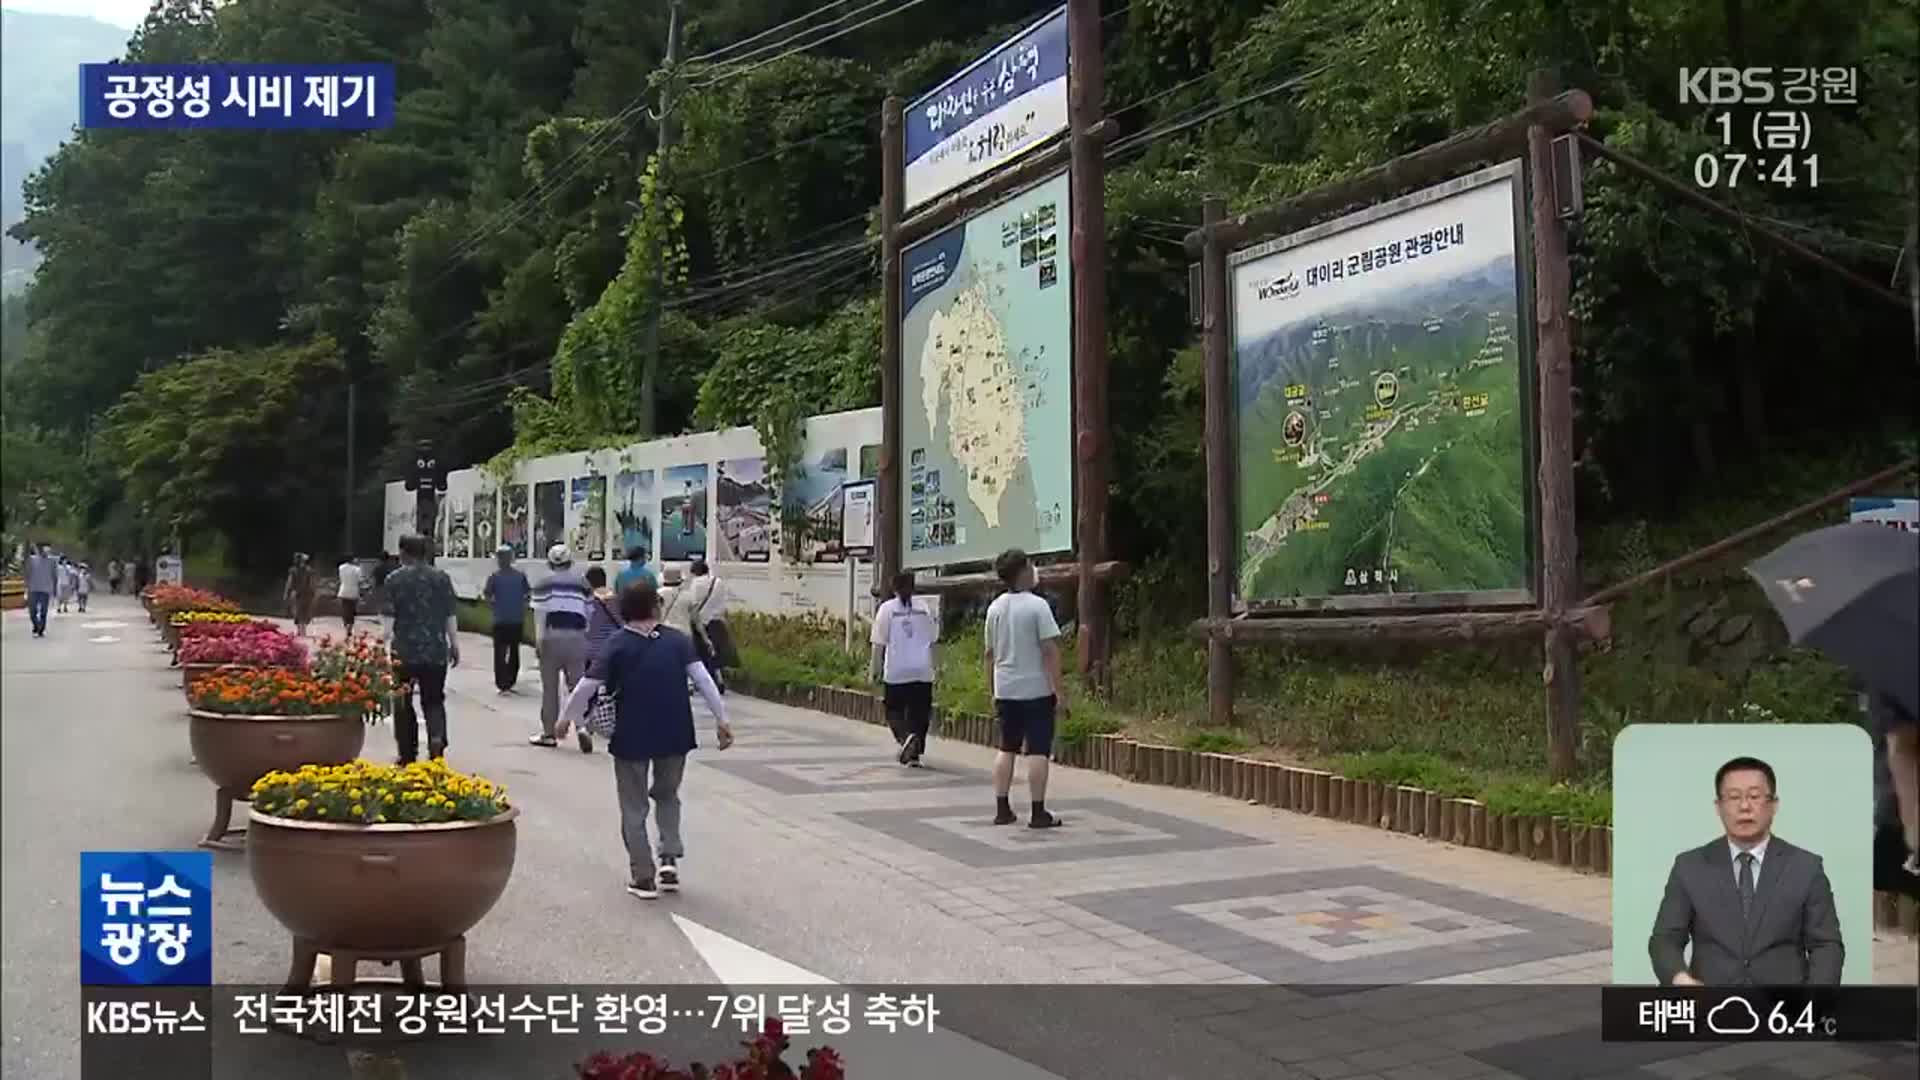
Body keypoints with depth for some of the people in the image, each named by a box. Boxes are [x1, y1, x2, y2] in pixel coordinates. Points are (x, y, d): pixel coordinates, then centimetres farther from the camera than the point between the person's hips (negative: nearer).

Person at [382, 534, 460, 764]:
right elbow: (451, 616, 4)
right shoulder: (442, 578, 4)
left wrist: (387, 643, -3)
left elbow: (389, 617, -7)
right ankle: (437, 741, -15)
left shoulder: (394, 579, -2)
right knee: (434, 701, 10)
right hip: (436, 651, 2)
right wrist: (454, 645, 12)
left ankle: (408, 755, 11)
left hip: (405, 651, -2)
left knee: (403, 703, 11)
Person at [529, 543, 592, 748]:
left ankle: (549, 733, 12)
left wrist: (538, 639, -7)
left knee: (550, 687, 7)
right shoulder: (582, 582, 9)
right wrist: (589, 638, 15)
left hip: (552, 635, -1)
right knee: (577, 683, 7)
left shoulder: (544, 582, 3)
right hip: (576, 637, 1)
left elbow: (539, 613, -6)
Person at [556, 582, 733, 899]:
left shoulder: (617, 645, -4)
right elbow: (702, 677, -7)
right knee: (667, 795, 23)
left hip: (631, 736, -2)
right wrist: (721, 718, -4)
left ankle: (643, 876, 11)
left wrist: (566, 717, 6)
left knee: (634, 807, 11)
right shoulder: (677, 640, 0)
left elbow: (588, 685, -7)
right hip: (674, 734, 2)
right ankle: (670, 858, 6)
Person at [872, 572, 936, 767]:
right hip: (923, 671, 2)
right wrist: (932, 667, 21)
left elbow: (879, 644, -4)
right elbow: (932, 641, 11)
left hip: (896, 672, -2)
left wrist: (876, 670, 2)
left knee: (894, 711, 9)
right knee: (919, 713, 9)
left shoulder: (887, 609, -2)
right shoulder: (924, 609, 6)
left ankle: (906, 736, -18)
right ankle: (914, 755, 8)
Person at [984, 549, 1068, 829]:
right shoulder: (1037, 606, -13)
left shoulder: (994, 608, 6)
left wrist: (994, 692, 19)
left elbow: (990, 654, 11)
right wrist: (1059, 691, -13)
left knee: (1006, 749, 14)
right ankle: (1038, 813, 2)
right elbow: (1050, 651, -16)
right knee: (1038, 751, -1)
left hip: (1006, 690, 6)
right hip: (1037, 690, -6)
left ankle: (1002, 809, 16)